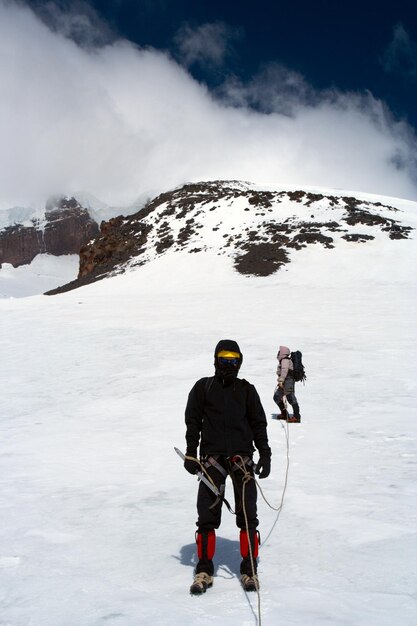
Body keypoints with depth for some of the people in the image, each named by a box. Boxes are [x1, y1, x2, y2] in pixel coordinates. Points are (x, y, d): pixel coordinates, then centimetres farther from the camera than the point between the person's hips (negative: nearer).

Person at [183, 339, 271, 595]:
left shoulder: (247, 390, 12)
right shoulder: (203, 388, 9)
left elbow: (259, 423, 14)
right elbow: (193, 421, 8)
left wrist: (265, 453, 7)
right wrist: (191, 453, 1)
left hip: (242, 456, 1)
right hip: (212, 457, -1)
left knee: (247, 515, -2)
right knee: (207, 516, -1)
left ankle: (249, 569, 8)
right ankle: (204, 570, 9)